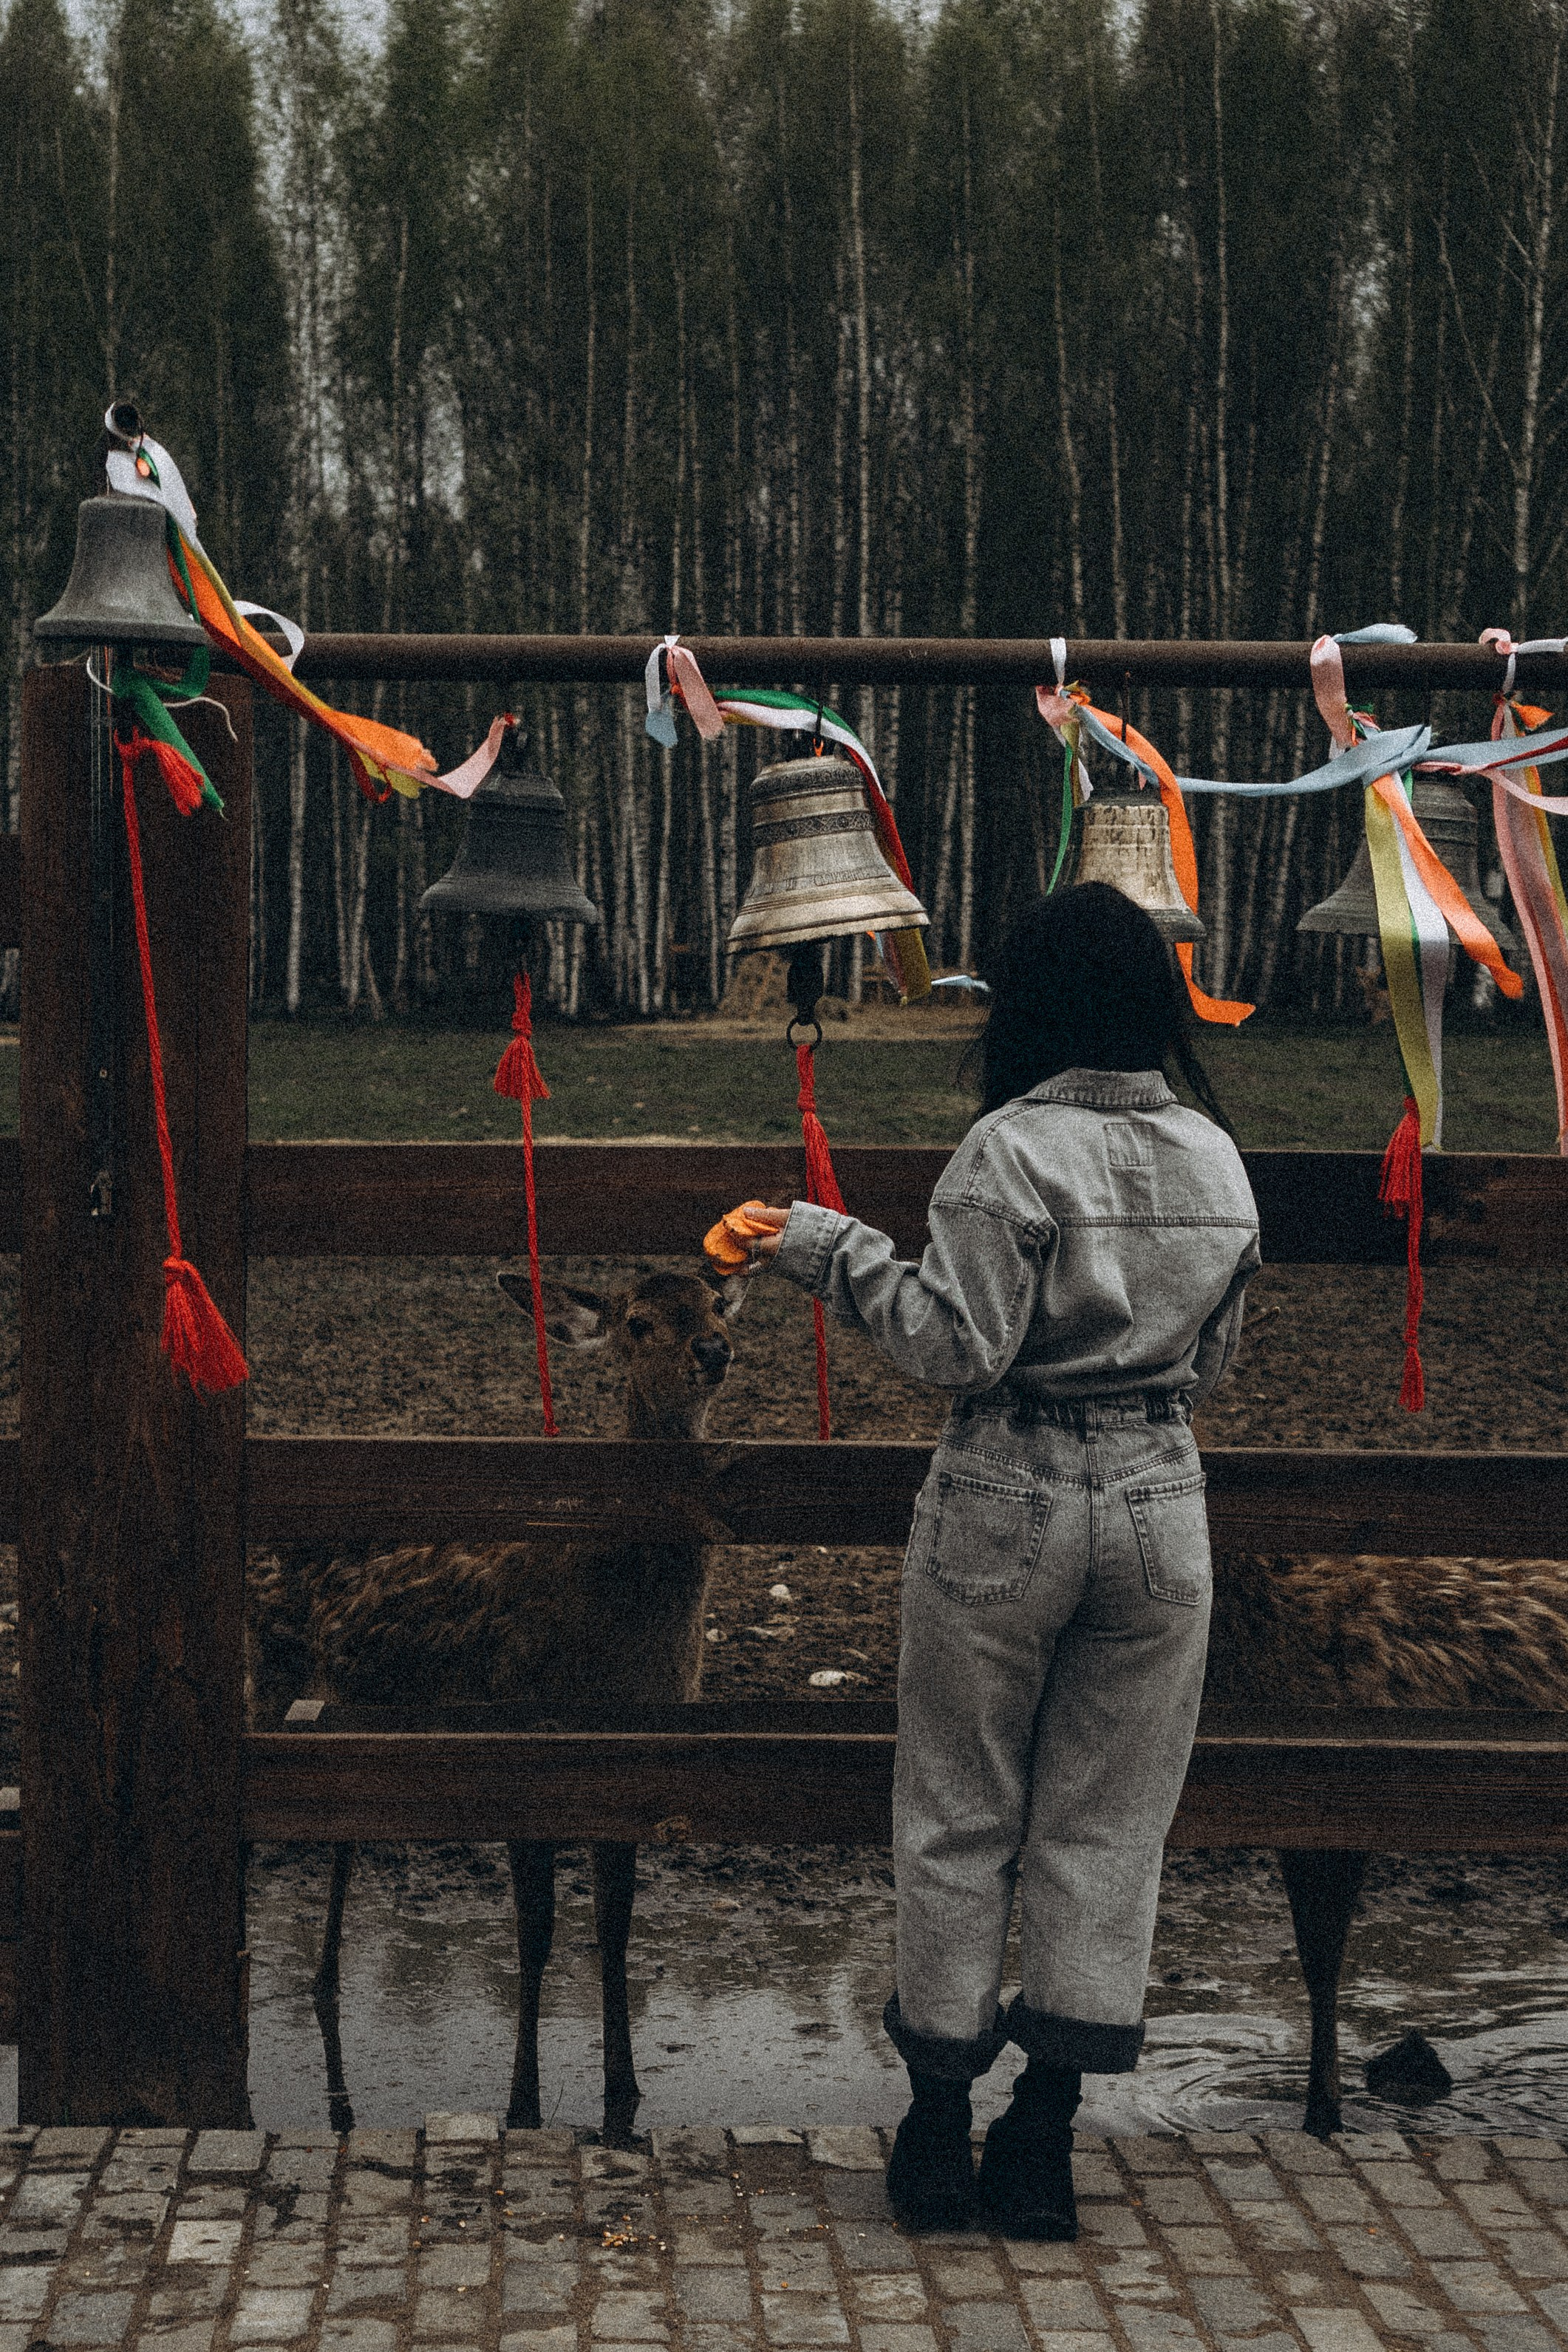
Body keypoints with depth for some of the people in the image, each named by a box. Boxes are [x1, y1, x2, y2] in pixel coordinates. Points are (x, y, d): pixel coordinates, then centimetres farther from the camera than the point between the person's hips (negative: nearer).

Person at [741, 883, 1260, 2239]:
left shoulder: (1013, 1150, -13)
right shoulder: (1217, 1159, 4)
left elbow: (958, 1347, -16)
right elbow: (1212, 1362, 11)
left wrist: (837, 1256, -8)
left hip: (1009, 1502, -4)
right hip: (1161, 1500, 4)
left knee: (958, 1816, 10)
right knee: (1107, 1823, 11)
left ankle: (941, 2125, 17)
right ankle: (1046, 2136, 15)